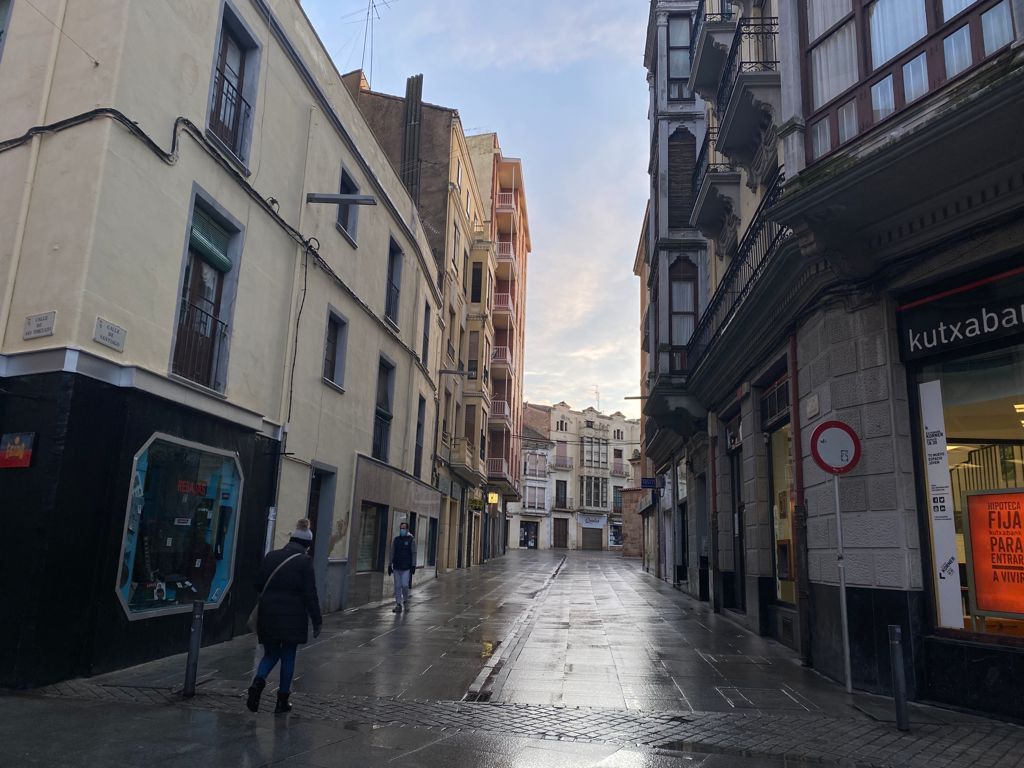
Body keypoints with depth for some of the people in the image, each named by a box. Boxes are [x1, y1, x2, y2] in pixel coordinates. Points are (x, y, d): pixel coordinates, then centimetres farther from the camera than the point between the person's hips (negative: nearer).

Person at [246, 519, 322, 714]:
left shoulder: (271, 556, 4)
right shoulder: (304, 562, -10)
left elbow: (258, 584, 9)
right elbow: (310, 594, -11)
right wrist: (317, 621, -4)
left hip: (268, 615, 4)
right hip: (293, 617, -4)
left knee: (271, 653, 17)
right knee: (288, 656, 10)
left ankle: (258, 682, -9)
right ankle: (282, 700, 16)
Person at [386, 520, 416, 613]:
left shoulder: (411, 540, -1)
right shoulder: (396, 540, 8)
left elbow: (414, 554, -3)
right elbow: (392, 553, 10)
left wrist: (413, 566, -10)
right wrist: (389, 565, 6)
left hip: (406, 568, -3)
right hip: (396, 568, 3)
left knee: (404, 585, -9)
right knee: (397, 587, 4)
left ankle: (406, 601, 15)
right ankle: (398, 605, 10)